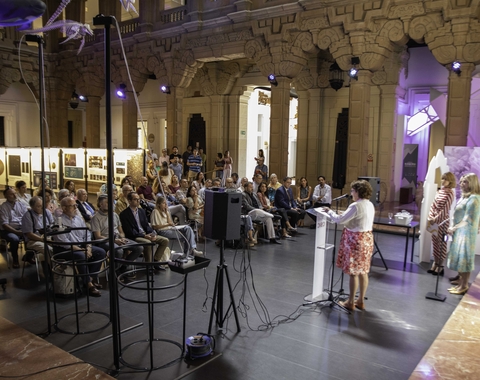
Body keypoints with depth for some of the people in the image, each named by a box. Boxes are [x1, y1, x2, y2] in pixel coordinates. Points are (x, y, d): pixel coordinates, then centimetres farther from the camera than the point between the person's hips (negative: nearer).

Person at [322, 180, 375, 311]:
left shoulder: (356, 206, -20)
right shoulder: (370, 205, 8)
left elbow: (339, 219, -18)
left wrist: (329, 211, -3)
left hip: (356, 240, -9)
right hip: (367, 238, 9)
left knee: (353, 272, 2)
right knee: (363, 271, 14)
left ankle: (351, 302, 13)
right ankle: (361, 301, 24)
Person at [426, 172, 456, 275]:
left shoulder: (450, 193, -12)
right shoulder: (440, 191, 9)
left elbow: (445, 210, -16)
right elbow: (433, 205, 8)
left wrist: (435, 219, -16)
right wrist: (430, 218, -2)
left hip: (443, 221, -7)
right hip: (434, 220, 7)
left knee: (442, 243, 2)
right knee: (435, 242, 13)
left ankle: (440, 266, 12)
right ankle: (435, 263, 24)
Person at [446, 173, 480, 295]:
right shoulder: (464, 197, 11)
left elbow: (468, 220, -23)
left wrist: (454, 228, -17)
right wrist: (454, 228, 10)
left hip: (466, 233, -9)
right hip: (459, 232, 9)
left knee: (464, 258, -2)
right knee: (459, 256, 18)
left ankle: (464, 285, 7)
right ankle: (460, 278, 32)